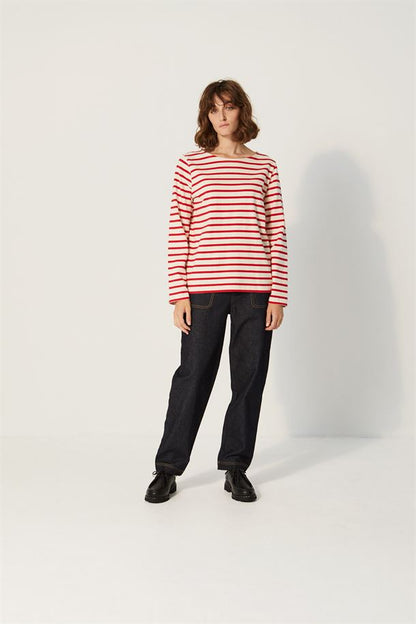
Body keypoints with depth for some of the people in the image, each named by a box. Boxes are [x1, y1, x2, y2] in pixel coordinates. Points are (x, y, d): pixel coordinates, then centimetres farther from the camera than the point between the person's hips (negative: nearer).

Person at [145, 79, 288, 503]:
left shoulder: (265, 167, 10)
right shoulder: (191, 165, 5)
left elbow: (277, 233, 7)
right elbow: (178, 231, 1)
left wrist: (278, 294, 0)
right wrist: (178, 295, -5)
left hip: (255, 291, 2)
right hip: (204, 288, -2)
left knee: (250, 377, 7)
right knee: (193, 376, 3)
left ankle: (235, 466, 22)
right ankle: (167, 468, 17)